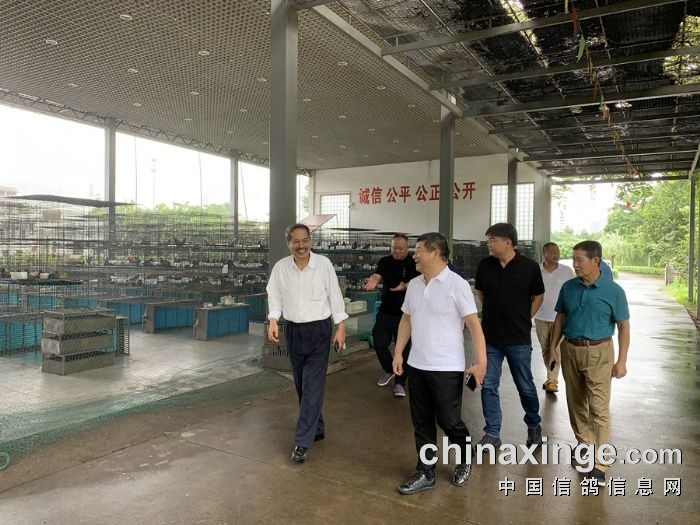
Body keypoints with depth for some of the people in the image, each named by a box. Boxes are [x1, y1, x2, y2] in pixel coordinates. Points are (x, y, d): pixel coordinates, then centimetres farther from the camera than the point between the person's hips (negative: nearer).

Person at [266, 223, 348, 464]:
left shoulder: (324, 264, -10)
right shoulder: (280, 267, -4)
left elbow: (335, 296, -5)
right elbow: (275, 296, 6)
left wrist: (340, 328, -5)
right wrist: (273, 320, -8)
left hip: (319, 330, -3)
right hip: (293, 331, 4)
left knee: (313, 386, -7)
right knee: (302, 385, 14)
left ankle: (302, 441, -1)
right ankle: (316, 429, 32)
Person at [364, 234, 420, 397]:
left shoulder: (413, 264, -6)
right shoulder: (385, 261, 3)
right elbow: (377, 275, -15)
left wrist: (405, 286, -41)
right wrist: (373, 281, -39)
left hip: (404, 313, -3)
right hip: (385, 311, 3)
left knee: (403, 347, -1)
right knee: (379, 343, 6)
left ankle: (400, 382, 13)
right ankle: (388, 370, 34)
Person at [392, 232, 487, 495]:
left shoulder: (457, 284, -13)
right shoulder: (414, 285, 7)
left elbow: (473, 323, -14)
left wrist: (481, 360, -18)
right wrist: (398, 353, 11)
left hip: (447, 368, -6)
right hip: (417, 366, 6)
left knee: (449, 421, 5)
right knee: (421, 423, 12)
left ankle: (465, 460, 35)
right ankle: (426, 473, 27)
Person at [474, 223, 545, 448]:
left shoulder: (529, 266, -9)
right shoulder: (485, 266, -2)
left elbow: (538, 297, 5)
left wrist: (523, 319, 0)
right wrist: (495, 313, 9)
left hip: (519, 339, -2)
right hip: (490, 337, 2)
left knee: (525, 386, 13)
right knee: (488, 386, 5)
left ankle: (534, 426, 38)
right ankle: (492, 434, 19)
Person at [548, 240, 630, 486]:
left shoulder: (613, 291, -8)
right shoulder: (568, 287, 2)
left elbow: (623, 326, -4)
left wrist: (622, 360, -7)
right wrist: (553, 347, 6)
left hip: (598, 352, -4)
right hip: (570, 349, 4)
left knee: (599, 408, -4)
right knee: (575, 403, 14)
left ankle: (599, 463, 3)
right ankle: (584, 445, 33)